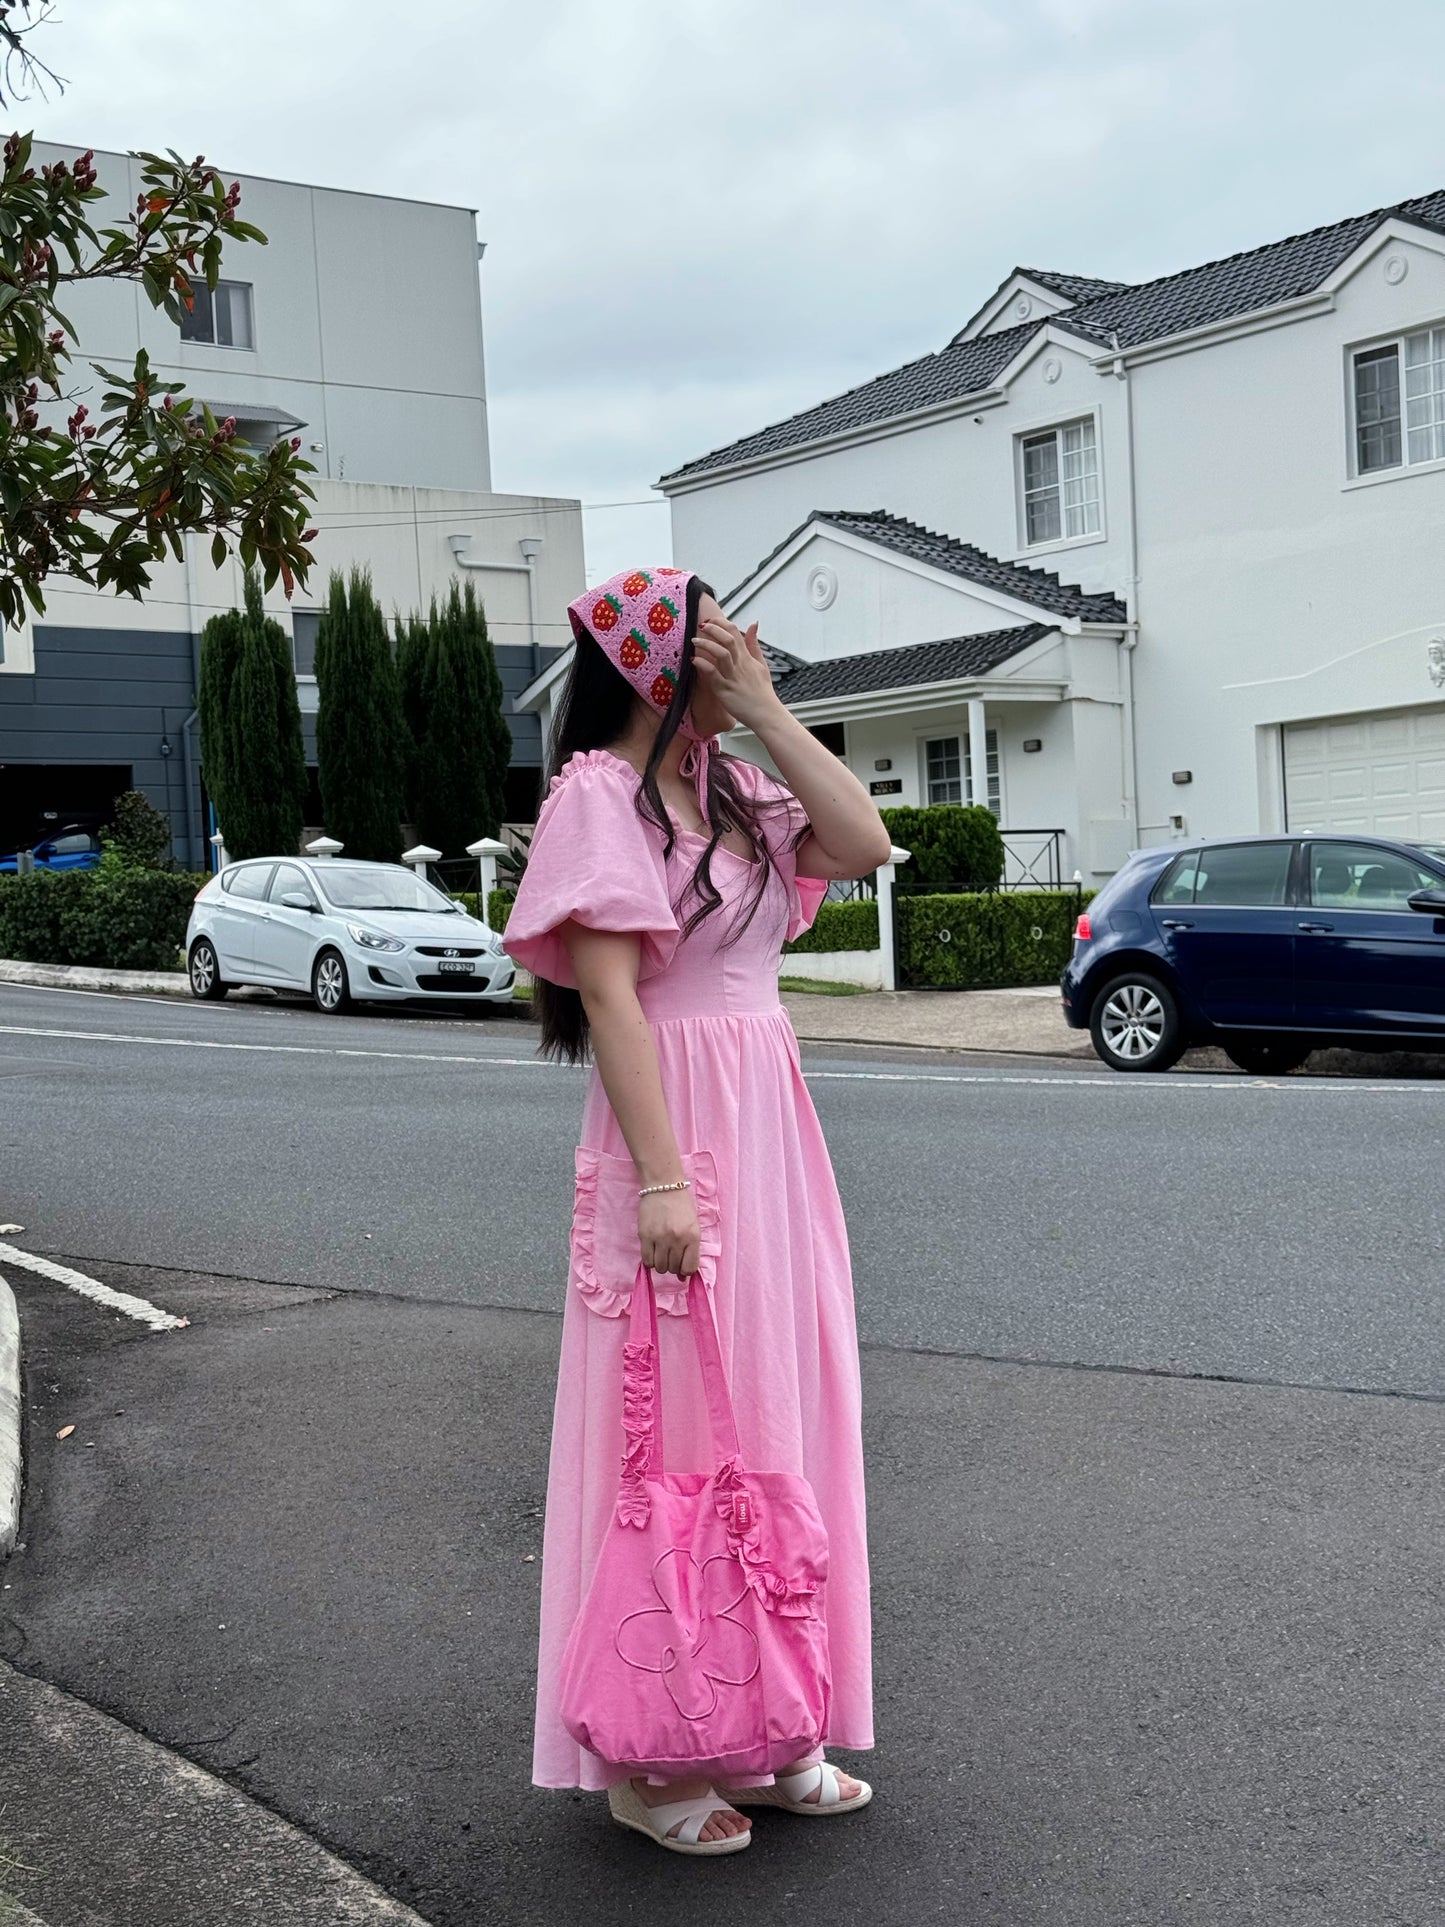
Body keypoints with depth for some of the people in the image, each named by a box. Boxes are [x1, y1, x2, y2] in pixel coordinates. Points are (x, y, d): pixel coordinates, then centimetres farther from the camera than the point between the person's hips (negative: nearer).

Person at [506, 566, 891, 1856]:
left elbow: (863, 845, 2)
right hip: (679, 1125, -8)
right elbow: (608, 994, -17)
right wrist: (662, 1178, -22)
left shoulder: (731, 787, 14)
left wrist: (765, 710, 0)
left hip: (771, 1122, 9)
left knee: (769, 1417, 13)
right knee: (674, 1426, -2)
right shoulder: (598, 795, -10)